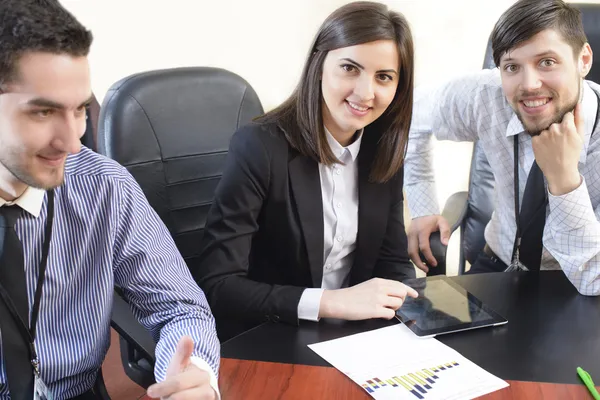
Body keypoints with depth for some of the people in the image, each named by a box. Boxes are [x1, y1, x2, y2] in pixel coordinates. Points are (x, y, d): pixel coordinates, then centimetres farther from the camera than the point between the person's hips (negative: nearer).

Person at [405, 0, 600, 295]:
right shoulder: (485, 97, -16)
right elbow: (413, 113, 4)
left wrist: (564, 176, -35)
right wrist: (423, 209, -1)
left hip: (575, 294, -2)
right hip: (498, 267, 2)